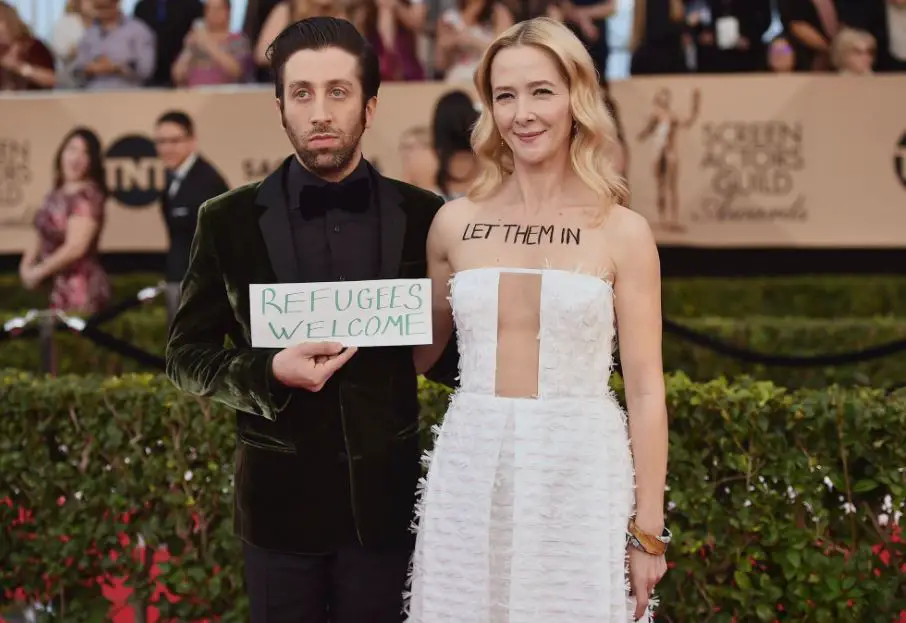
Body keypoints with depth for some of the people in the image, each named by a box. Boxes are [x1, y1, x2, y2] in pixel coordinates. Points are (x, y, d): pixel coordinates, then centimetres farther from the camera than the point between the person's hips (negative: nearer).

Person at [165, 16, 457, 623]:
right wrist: (270, 372, -16)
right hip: (280, 497, 0)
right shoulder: (230, 220, -3)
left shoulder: (422, 217, -1)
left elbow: (448, 353, 7)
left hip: (385, 495, 1)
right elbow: (187, 354, 2)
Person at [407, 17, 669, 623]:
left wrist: (649, 531, -3)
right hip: (471, 478, 2)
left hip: (580, 479, -2)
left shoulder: (624, 232, -2)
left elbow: (645, 390, -2)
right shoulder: (455, 223, 4)